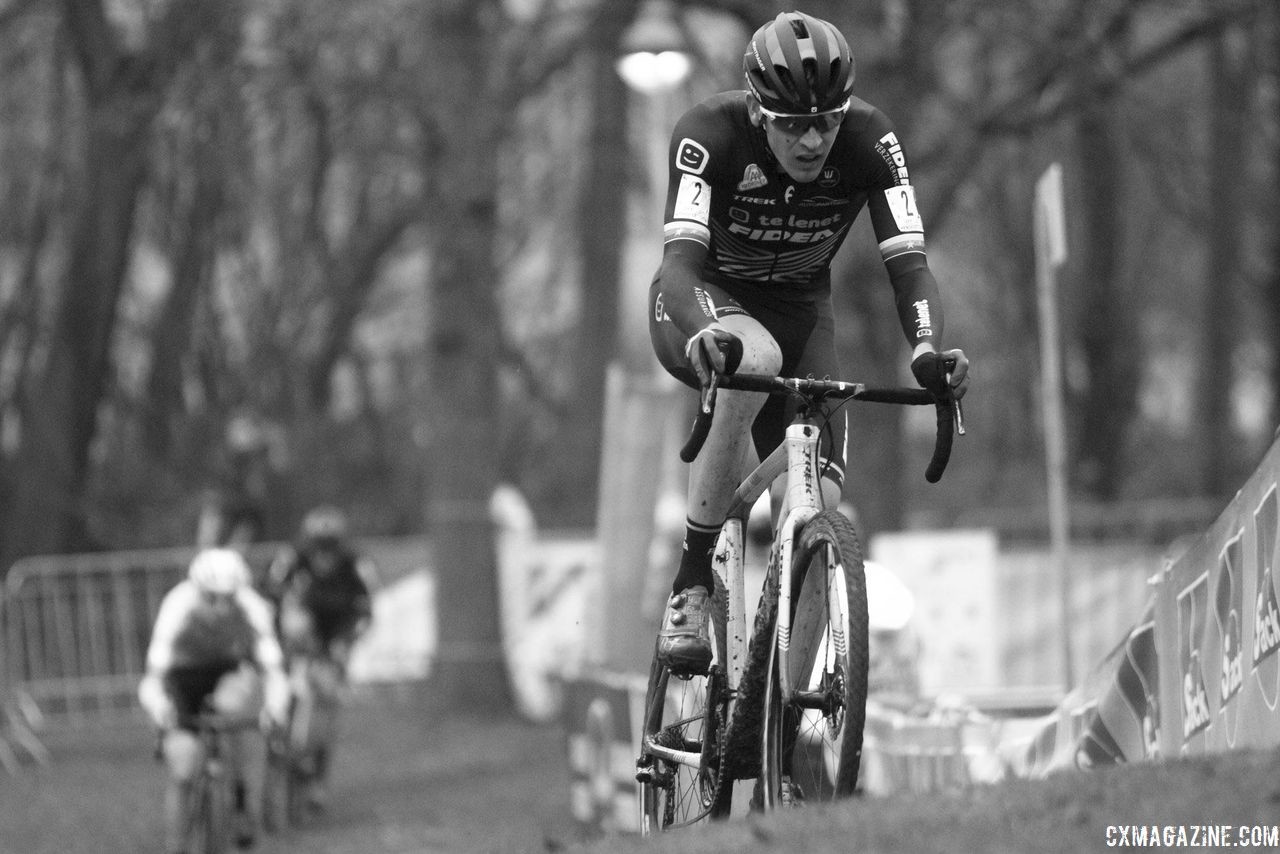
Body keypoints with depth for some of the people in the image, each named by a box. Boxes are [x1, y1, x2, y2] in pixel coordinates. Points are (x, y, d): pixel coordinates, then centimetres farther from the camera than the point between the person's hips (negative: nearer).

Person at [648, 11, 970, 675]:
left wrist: (927, 347, -47)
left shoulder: (868, 140, -22)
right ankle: (690, 589, -32)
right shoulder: (709, 134, -28)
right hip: (706, 304, -3)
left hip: (799, 309, 3)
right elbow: (680, 260, -39)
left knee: (819, 502, -17)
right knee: (755, 360, -39)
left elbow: (908, 262, -27)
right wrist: (705, 334, -60)